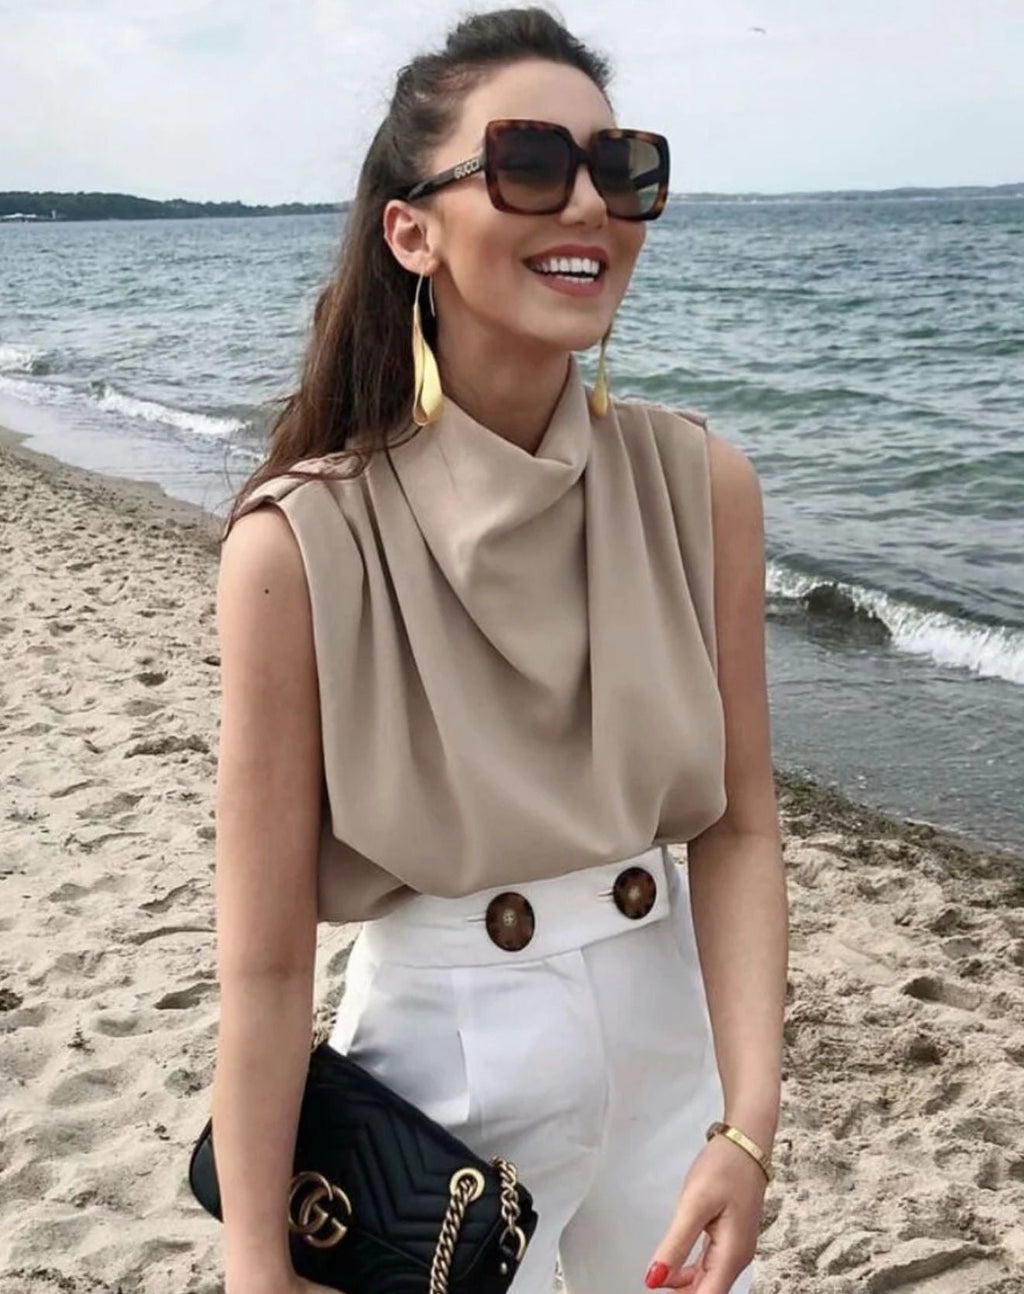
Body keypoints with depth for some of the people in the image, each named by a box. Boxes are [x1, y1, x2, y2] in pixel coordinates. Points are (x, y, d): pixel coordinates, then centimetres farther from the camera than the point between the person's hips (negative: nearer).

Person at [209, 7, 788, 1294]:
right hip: (442, 1072, -4)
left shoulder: (700, 484, -10)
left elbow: (737, 826, -5)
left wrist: (748, 1128, -15)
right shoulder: (301, 546, -21)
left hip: (671, 1043, 4)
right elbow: (265, 964, -18)